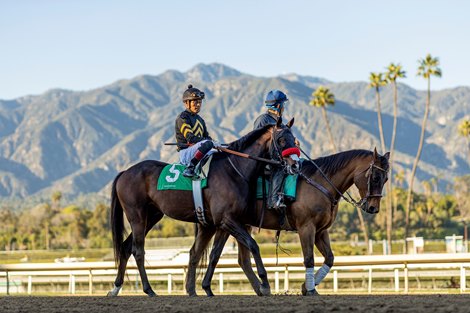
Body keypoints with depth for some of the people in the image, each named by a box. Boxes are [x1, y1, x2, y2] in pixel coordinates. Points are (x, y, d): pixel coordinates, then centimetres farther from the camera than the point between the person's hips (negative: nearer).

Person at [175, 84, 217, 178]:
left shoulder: (200, 119, 19)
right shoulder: (182, 118, -10)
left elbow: (206, 136, 19)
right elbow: (190, 138, -21)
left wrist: (214, 143, -4)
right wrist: (211, 142, -24)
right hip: (185, 152, -9)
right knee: (207, 143, -33)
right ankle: (190, 168, -32)